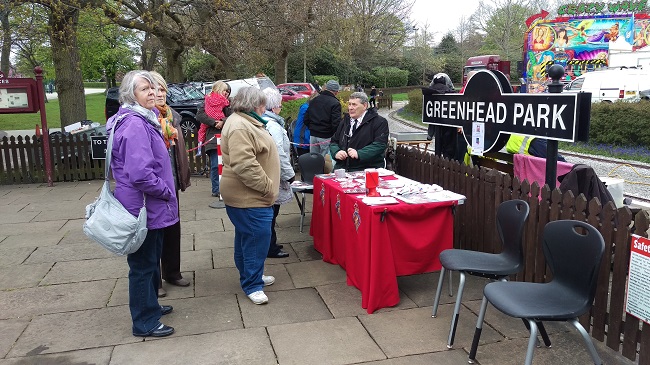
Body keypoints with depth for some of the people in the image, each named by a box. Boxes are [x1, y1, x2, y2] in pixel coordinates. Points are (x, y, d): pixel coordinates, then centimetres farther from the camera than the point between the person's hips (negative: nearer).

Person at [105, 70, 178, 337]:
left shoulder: (144, 120, 12)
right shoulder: (135, 125, -22)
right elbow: (140, 173, -30)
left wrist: (164, 190, 15)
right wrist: (165, 191, -17)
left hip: (150, 207, 10)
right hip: (143, 207, -10)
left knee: (151, 259, 23)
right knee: (143, 264, 3)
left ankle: (149, 305, 40)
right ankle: (145, 322, 18)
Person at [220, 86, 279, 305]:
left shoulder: (246, 122, 15)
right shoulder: (239, 127, -21)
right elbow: (244, 165, -29)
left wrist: (267, 186, 21)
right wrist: (267, 187, -22)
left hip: (251, 195, 11)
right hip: (249, 197, -11)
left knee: (247, 237, 19)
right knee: (257, 238, -5)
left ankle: (251, 275, 33)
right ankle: (252, 285, 6)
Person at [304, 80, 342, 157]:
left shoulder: (314, 100, 9)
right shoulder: (335, 103, -12)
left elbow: (306, 119, 13)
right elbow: (336, 124, -18)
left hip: (313, 135, 6)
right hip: (326, 137, -6)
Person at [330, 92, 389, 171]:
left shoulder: (379, 122, 1)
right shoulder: (345, 121, 21)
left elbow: (380, 145, -11)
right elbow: (334, 141, 22)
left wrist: (359, 154, -21)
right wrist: (336, 152, -1)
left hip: (367, 169, -5)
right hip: (342, 167, 5)